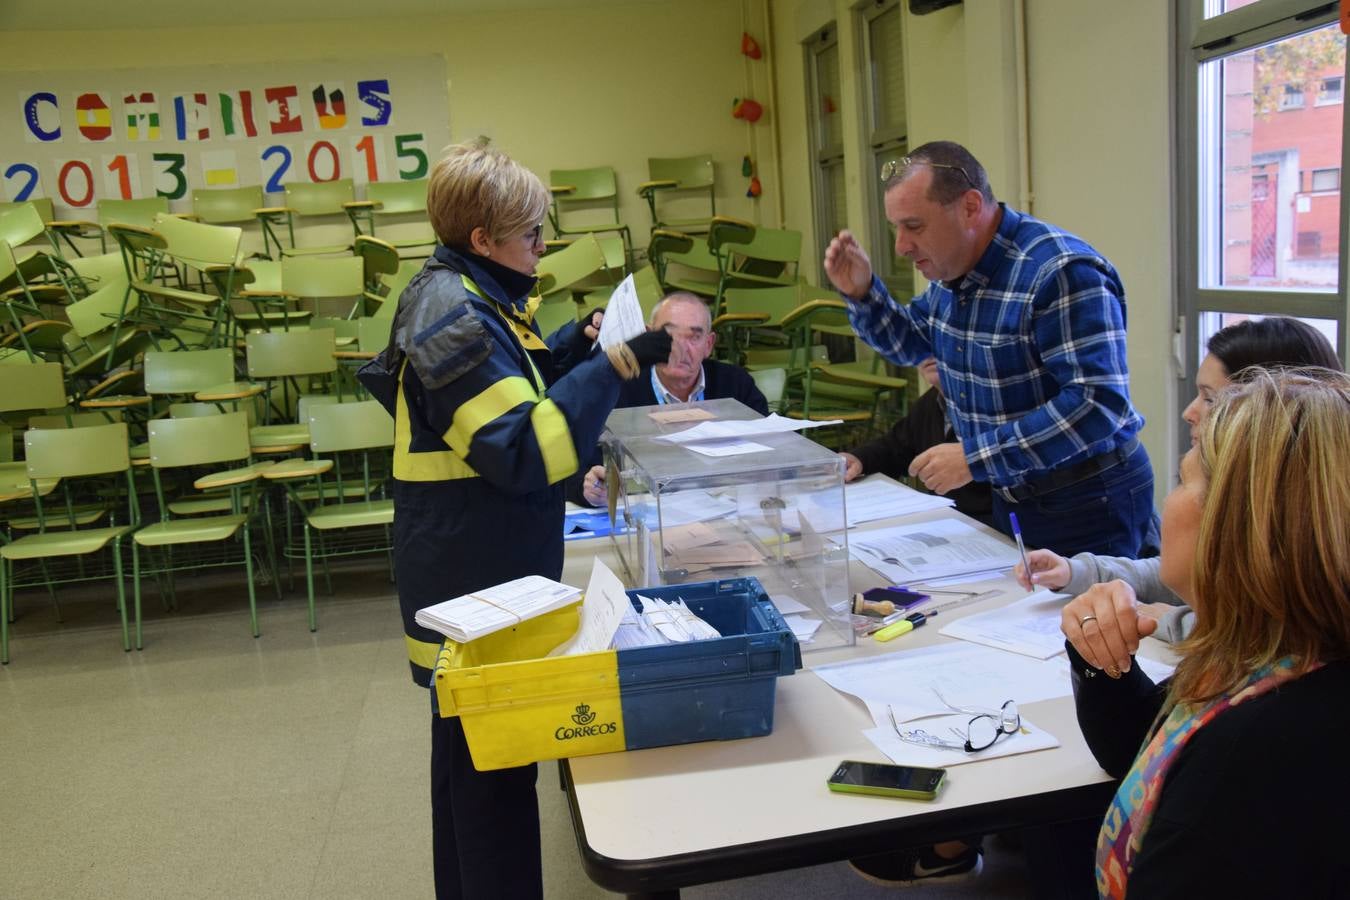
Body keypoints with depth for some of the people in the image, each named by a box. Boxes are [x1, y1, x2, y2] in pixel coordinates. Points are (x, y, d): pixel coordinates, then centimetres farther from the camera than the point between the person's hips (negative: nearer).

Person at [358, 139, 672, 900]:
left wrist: (572, 353, 9)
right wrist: (613, 368, -27)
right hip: (476, 572, -11)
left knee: (470, 743, 22)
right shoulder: (455, 318, -21)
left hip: (477, 567, 11)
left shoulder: (468, 298, 10)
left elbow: (505, 398, 20)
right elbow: (526, 451, -26)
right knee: (495, 757, 0)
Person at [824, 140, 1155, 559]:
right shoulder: (952, 270, 3)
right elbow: (909, 343, 20)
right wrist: (861, 292, 1)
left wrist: (976, 457, -29)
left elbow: (1098, 404, -30)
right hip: (1011, 499, 8)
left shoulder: (1062, 273, -24)